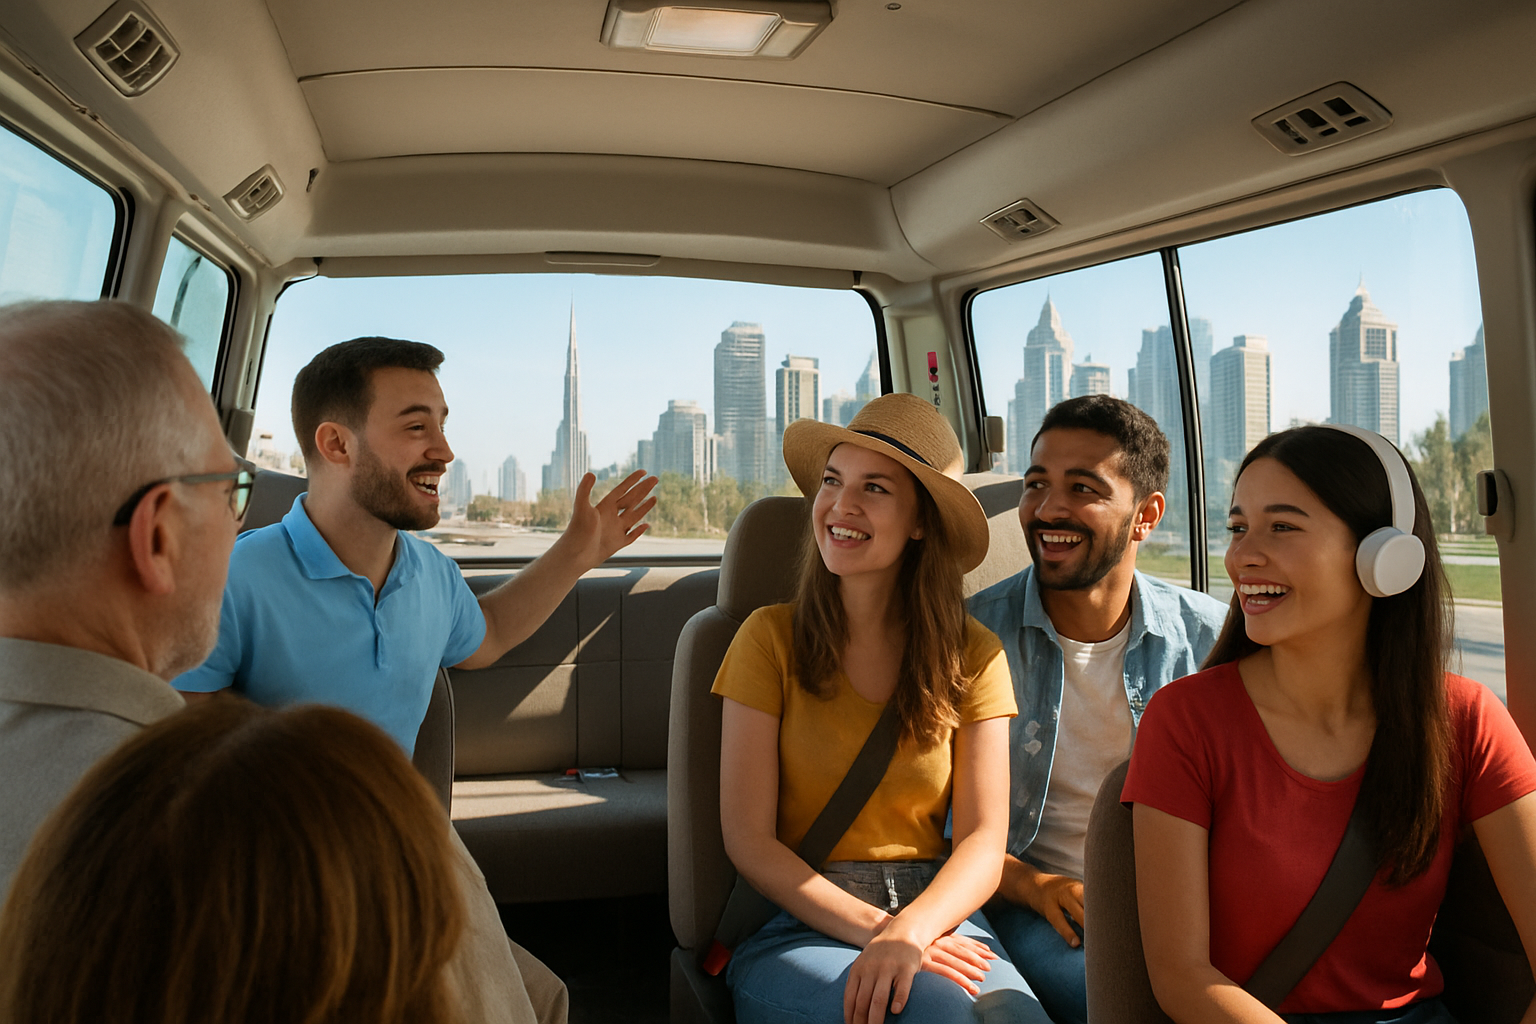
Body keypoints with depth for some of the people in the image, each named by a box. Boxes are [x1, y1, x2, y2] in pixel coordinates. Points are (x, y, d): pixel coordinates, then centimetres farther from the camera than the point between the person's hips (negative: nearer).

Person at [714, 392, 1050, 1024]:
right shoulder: (770, 638, -1)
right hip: (796, 928, -2)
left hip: (938, 918, 3)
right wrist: (874, 928, -17)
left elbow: (982, 841, -2)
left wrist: (909, 930, -22)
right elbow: (749, 841, -4)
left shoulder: (973, 657, 4)